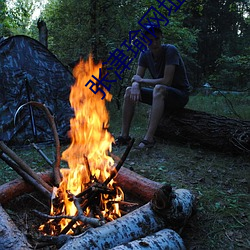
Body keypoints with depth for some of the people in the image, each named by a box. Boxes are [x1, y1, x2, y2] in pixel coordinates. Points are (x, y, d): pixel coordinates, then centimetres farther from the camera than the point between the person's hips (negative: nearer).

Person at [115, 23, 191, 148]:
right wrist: (135, 86, -26)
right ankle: (124, 135, -11)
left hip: (180, 95, -6)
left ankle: (149, 138, -39)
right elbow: (137, 78, -1)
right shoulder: (145, 54, 0)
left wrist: (142, 80, -16)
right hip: (161, 95, 7)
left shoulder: (170, 50, -19)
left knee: (159, 88, -37)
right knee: (129, 91, -8)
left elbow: (167, 81, -26)